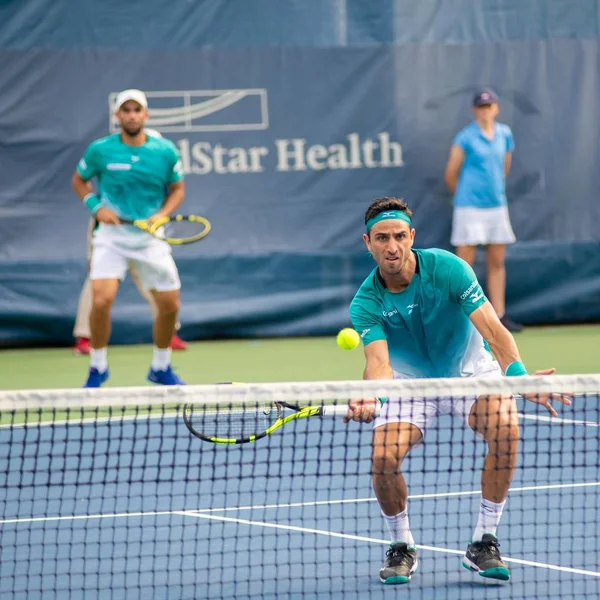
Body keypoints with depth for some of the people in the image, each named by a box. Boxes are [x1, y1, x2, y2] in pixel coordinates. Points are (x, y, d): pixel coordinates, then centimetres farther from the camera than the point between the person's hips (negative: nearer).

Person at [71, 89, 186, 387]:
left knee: (170, 305, 3)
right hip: (112, 232, -2)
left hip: (150, 237, 2)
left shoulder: (166, 151, -4)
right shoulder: (99, 150, -6)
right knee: (102, 300, -18)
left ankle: (161, 367, 27)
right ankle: (98, 367, 3)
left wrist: (161, 215, -9)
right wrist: (96, 206, -7)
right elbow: (79, 180, 10)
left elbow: (177, 189, 9)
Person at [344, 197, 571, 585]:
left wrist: (518, 375, -47)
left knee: (505, 429, -30)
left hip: (470, 371, -1)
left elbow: (494, 330, -28)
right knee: (384, 458, -25)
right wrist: (369, 397, -56)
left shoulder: (447, 269, -22)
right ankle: (402, 547, 4)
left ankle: (484, 542, -15)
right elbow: (379, 362, -32)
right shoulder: (366, 304, -19)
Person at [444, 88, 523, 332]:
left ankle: (500, 315, 13)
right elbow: (451, 174, -2)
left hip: (497, 205, 5)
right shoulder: (466, 137, -8)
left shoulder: (504, 134, 8)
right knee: (465, 265, -4)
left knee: (497, 263, 8)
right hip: (470, 208, -5)